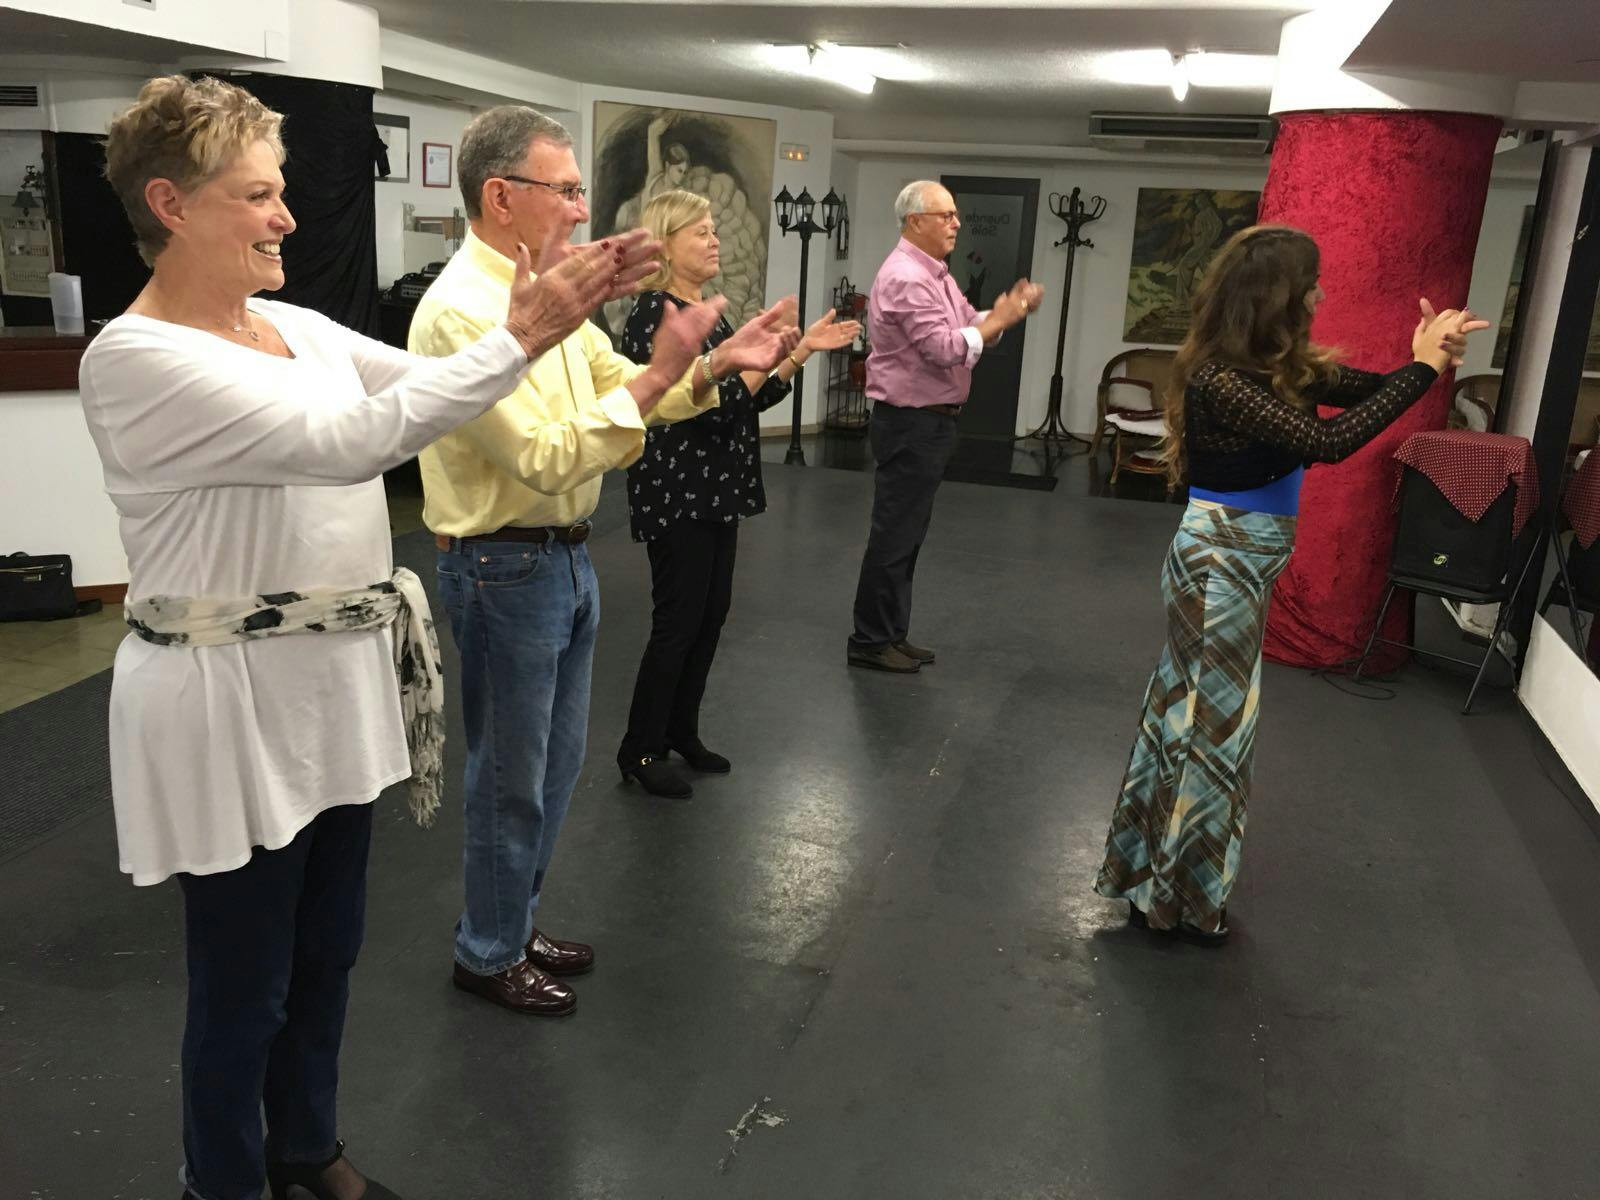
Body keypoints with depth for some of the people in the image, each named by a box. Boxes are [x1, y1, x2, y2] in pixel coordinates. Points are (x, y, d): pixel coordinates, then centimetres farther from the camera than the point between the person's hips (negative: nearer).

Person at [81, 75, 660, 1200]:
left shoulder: (295, 327, 7)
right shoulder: (135, 359, -19)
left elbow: (421, 382, 3)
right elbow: (349, 437, -28)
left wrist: (558, 309, -12)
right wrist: (520, 335, -27)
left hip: (335, 680, 8)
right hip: (234, 699, -8)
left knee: (328, 950, 22)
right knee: (246, 982, 10)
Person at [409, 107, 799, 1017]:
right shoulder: (461, 311, -21)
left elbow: (622, 389, 12)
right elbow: (547, 461, -26)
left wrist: (715, 365, -4)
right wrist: (661, 371, -27)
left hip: (565, 557, 9)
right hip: (505, 568, -9)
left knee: (557, 762, 20)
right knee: (512, 776, 7)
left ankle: (517, 924, 40)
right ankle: (489, 954, 29)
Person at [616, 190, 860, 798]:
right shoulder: (654, 314, -15)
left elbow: (749, 397, 13)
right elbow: (701, 402, -22)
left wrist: (803, 350, 5)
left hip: (717, 489, 9)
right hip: (676, 492, -9)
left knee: (711, 615, 14)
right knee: (678, 622, -2)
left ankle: (682, 732, 28)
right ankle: (640, 751, 12)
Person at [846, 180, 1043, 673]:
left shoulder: (935, 274, 15)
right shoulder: (907, 278, -18)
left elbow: (971, 327, 16)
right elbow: (946, 348, -24)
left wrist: (1004, 312, -2)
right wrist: (1000, 319, -15)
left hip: (929, 421, 10)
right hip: (910, 422, -10)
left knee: (909, 533, 14)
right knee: (894, 534, -4)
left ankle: (891, 634, 23)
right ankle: (870, 641, 5)